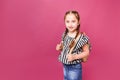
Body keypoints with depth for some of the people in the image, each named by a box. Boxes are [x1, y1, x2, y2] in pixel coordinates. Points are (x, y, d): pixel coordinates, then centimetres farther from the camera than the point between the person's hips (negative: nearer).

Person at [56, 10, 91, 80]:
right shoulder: (65, 35, -4)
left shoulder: (82, 38, -24)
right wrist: (60, 47, -8)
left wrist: (74, 57, -27)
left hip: (75, 67, -6)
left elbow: (87, 52, -16)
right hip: (65, 65, 6)